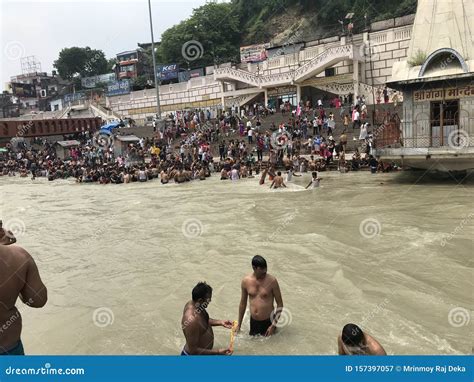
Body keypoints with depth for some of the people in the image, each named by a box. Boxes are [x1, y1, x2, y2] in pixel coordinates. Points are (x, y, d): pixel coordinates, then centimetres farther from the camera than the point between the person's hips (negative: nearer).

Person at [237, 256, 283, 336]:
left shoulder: (272, 281, -16)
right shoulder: (246, 281, -7)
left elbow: (280, 304, -8)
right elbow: (243, 303, 6)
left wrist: (273, 325, -13)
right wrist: (239, 325, 10)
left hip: (268, 321, -3)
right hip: (253, 321, 3)